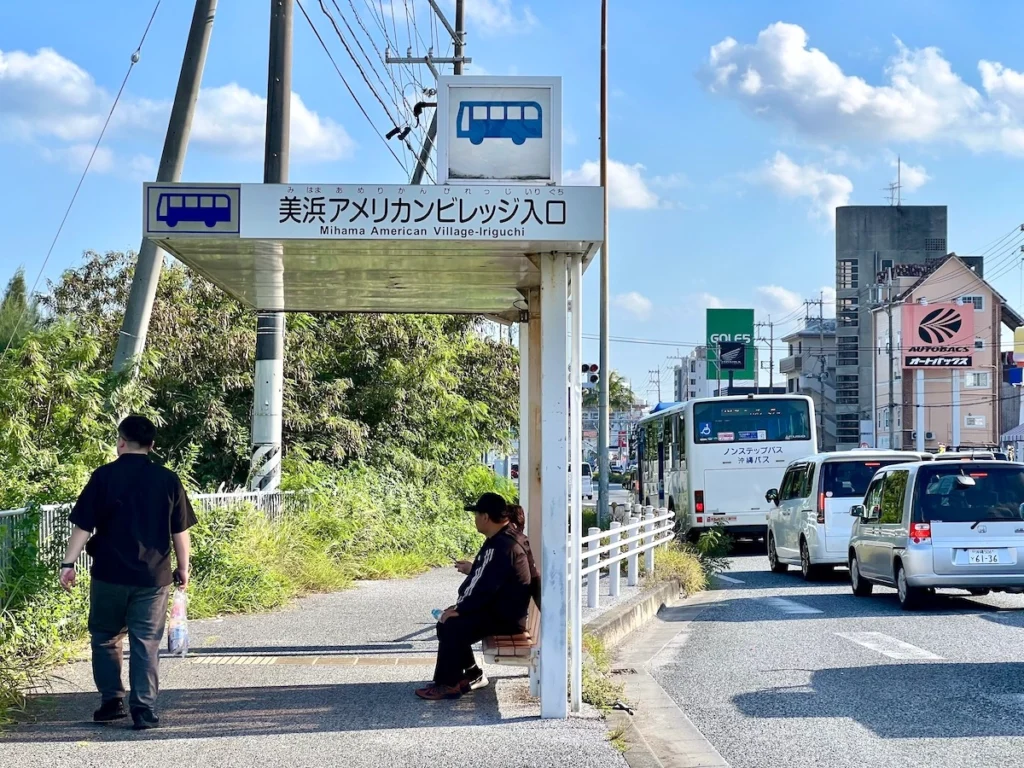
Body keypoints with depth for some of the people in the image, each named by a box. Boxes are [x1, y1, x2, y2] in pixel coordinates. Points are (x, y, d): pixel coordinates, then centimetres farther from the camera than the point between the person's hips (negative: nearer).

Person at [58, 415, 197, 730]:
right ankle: (144, 710, 1)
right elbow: (180, 531, 4)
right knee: (146, 644, 5)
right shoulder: (168, 480, 0)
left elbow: (83, 525, -6)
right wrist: (183, 568, 14)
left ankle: (111, 701, 12)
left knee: (105, 637, 16)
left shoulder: (104, 476, -5)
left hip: (109, 573, -1)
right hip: (153, 575, 1)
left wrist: (69, 563, 0)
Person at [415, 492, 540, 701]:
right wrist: (472, 569, 21)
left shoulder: (503, 546, -23)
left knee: (451, 626, -20)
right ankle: (472, 675, 15)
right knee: (448, 621, 8)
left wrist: (459, 609, -19)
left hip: (506, 616, -11)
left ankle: (449, 683, -8)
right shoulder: (502, 538, 10)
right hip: (498, 608, 11)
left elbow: (486, 588, -25)